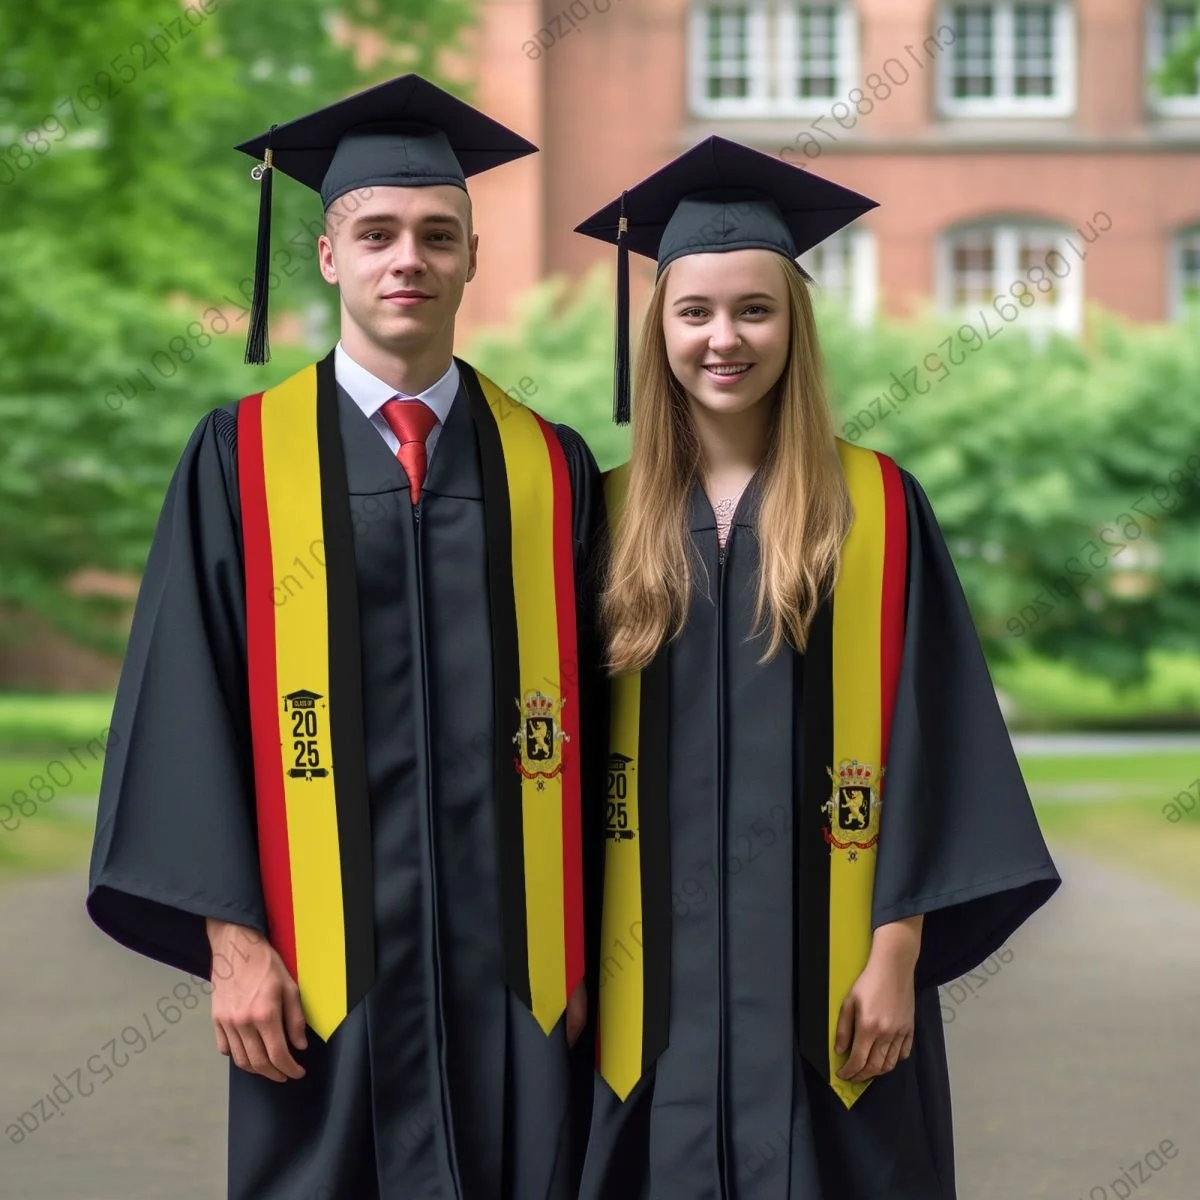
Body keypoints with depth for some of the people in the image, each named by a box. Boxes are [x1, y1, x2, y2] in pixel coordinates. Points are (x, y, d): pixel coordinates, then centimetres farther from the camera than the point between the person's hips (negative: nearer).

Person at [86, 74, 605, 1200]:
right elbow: (188, 705, -1)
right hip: (327, 962, -1)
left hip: (515, 966, 2)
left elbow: (582, 713, 8)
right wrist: (230, 936, -8)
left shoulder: (551, 468, 8)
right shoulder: (243, 457, 3)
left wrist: (586, 948, 4)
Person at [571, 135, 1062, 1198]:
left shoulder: (879, 510, -1)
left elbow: (924, 747, -4)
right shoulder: (616, 515, 6)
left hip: (821, 970, -2)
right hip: (657, 978, 2)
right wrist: (576, 959, 1)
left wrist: (897, 956, -10)